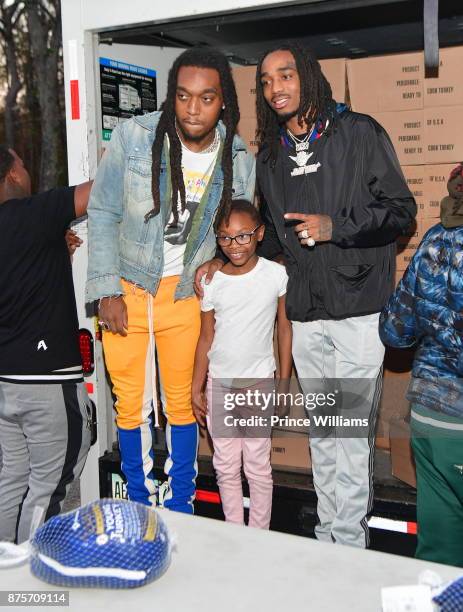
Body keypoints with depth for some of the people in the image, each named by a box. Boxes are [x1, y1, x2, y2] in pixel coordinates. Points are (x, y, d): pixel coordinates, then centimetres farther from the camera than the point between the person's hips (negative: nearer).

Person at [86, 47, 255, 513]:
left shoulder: (240, 160, -5)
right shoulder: (133, 137, -11)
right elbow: (103, 214, -7)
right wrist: (107, 291, -10)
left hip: (186, 293, 1)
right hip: (126, 288, -1)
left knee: (182, 402, 10)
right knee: (131, 404, 10)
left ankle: (180, 504, 29)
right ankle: (139, 501, 30)